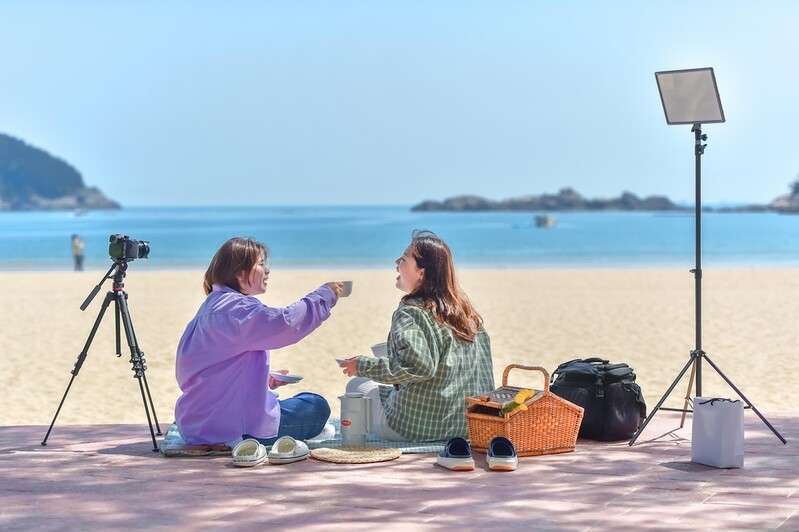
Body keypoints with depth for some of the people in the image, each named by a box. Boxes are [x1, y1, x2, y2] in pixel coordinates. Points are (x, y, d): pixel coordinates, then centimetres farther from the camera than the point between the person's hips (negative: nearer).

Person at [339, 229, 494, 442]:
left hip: (419, 424, -7)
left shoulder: (410, 312, -17)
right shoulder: (464, 310, 5)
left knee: (357, 385, 16)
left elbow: (418, 367, -26)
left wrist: (363, 366, -15)